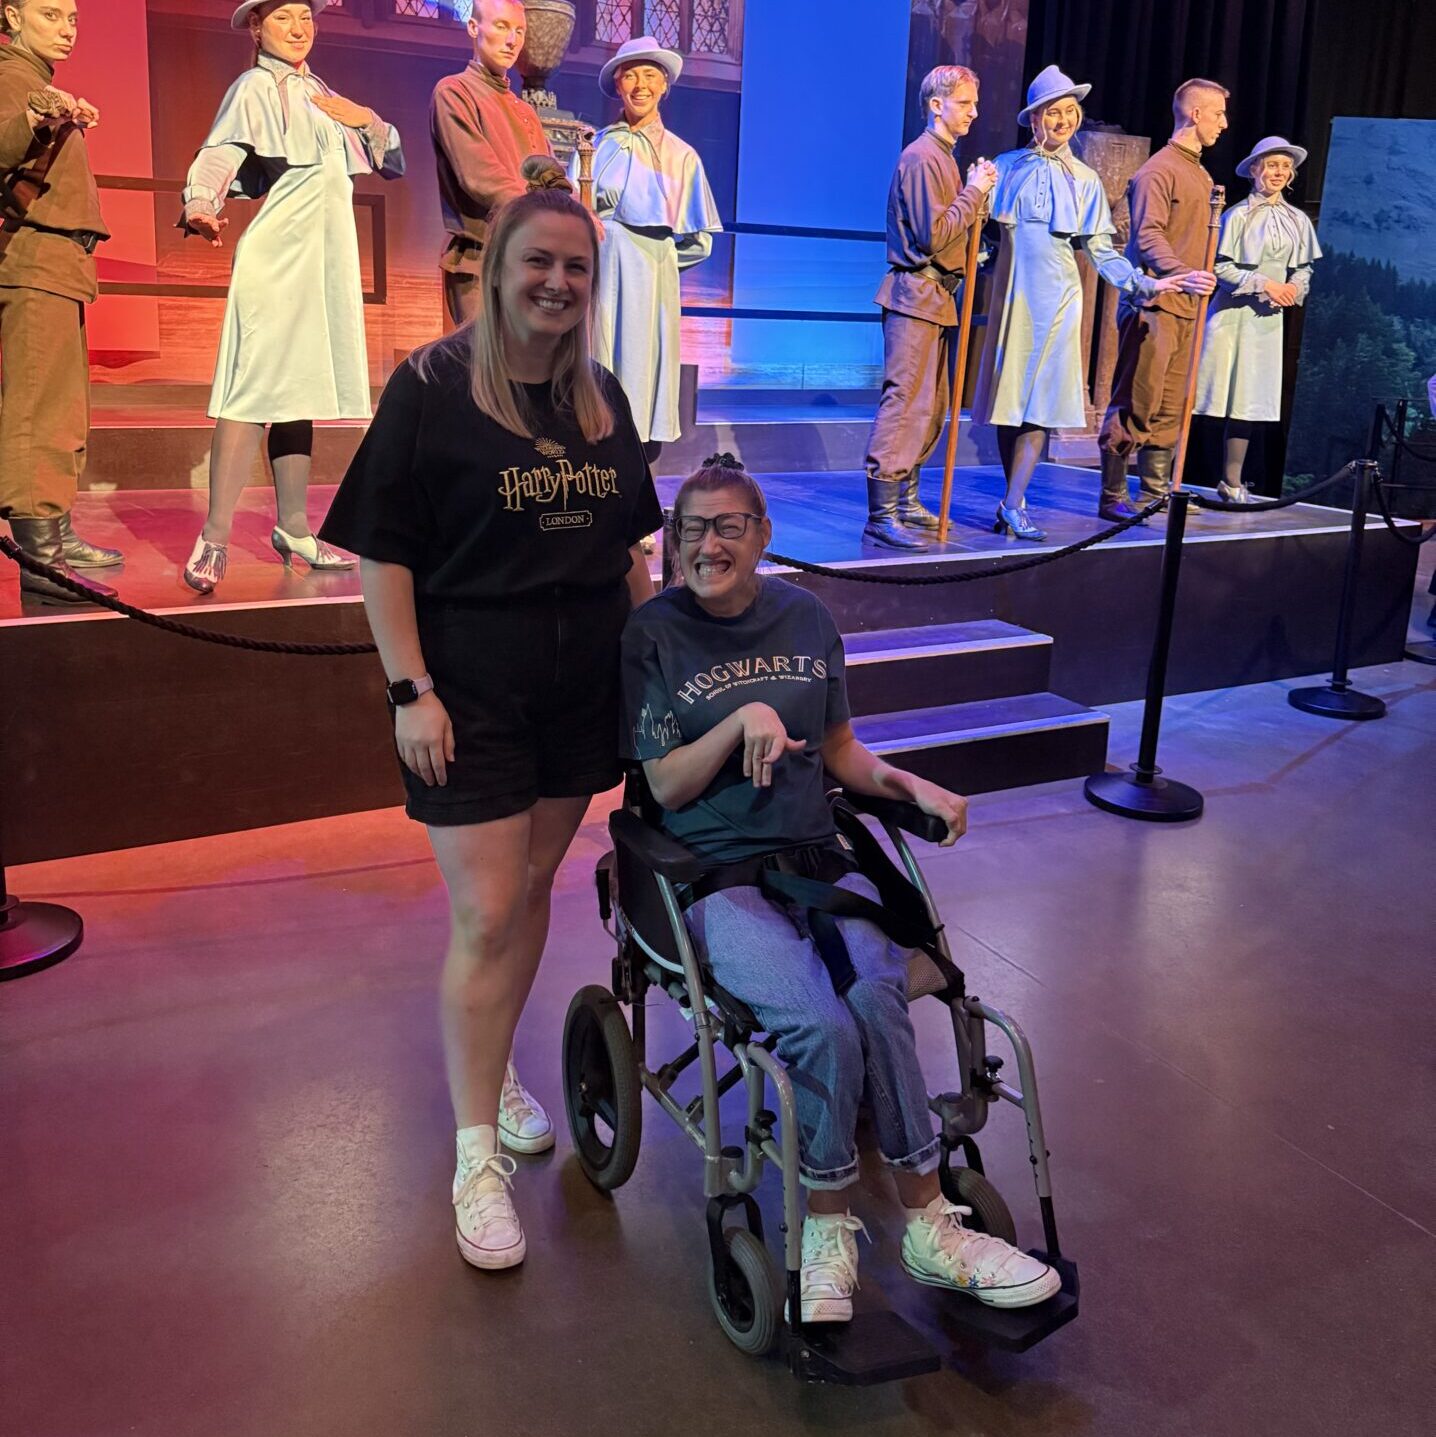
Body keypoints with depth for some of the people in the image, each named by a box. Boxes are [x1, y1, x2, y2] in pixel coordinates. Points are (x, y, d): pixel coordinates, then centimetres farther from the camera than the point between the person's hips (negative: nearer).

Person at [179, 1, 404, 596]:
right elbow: (219, 154, -16)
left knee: (299, 384, 8)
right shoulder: (255, 87, 0)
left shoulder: (320, 95, 21)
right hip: (276, 252, -7)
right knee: (256, 384, -15)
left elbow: (394, 163, 23)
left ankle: (293, 529, 12)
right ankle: (214, 539, -18)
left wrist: (366, 120, 3)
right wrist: (201, 206, -36)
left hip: (324, 254, 8)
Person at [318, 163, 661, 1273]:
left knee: (533, 890, 15)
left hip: (584, 685, 5)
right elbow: (382, 554, -9)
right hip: (472, 693, -5)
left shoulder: (601, 396, 10)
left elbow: (630, 543, 17)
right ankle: (476, 1152, 8)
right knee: (486, 918, -5)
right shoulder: (431, 387, -7)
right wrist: (411, 691, -14)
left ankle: (495, 1065, 36)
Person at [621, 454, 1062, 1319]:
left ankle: (927, 1227, -11)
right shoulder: (654, 634, 0)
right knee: (823, 1029, -29)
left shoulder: (806, 618, 12)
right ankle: (830, 1225, -5)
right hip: (718, 875, -3)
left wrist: (910, 786, 0)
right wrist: (741, 721, -18)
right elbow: (667, 786, -2)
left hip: (819, 856, 4)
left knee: (876, 1000, -27)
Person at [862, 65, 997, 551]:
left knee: (931, 406, 14)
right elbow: (933, 235, -20)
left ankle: (906, 501, 23)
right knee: (905, 401, -13)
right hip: (916, 295, -10)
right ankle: (881, 515, -13)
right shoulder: (921, 158, -12)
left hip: (936, 297, 10)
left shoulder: (944, 157, 19)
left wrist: (976, 194, 8)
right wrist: (974, 191, -11)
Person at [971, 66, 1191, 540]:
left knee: (1042, 401, -8)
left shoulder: (1085, 180, 11)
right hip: (1011, 293, 0)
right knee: (1008, 398, 1)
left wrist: (1146, 284, 2)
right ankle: (1014, 501, 10)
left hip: (1057, 297, 0)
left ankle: (1013, 505, -10)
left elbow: (1101, 250, 11)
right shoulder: (1008, 167, 8)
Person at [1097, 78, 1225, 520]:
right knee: (1135, 405, -7)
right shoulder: (1159, 170, -8)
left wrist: (1201, 281, 20)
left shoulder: (1201, 175, 21)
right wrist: (1181, 274, -33)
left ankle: (1155, 495, 17)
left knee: (1170, 410, 10)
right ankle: (1112, 497, -1)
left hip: (1186, 308, 9)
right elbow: (1148, 235, -19)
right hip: (1153, 304, -9)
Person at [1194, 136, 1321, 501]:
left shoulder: (1297, 221, 11)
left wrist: (1296, 287, -5)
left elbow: (1304, 267, 17)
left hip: (1268, 320, 5)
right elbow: (1220, 267, -9)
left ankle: (1231, 482, 15)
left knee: (1248, 402, 8)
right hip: (1231, 314, -5)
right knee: (1214, 396, -8)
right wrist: (1264, 284, -15)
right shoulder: (1238, 215, -5)